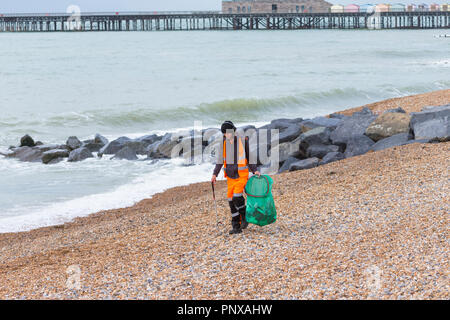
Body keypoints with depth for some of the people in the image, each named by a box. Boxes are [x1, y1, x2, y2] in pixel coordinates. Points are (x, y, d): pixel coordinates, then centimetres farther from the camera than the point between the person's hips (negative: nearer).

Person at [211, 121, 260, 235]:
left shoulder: (242, 141, -7)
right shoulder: (224, 144, 2)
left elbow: (249, 158, 1)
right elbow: (220, 161, 9)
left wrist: (255, 170, -10)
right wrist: (215, 174, 0)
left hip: (242, 175, -4)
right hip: (230, 177, 4)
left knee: (237, 197, -20)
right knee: (231, 200, 0)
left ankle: (244, 217, 6)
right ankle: (236, 227, 7)